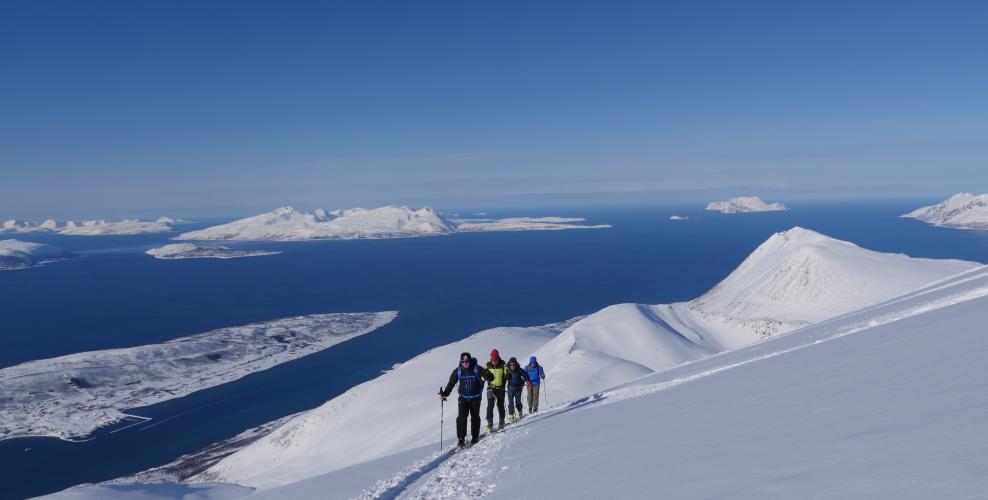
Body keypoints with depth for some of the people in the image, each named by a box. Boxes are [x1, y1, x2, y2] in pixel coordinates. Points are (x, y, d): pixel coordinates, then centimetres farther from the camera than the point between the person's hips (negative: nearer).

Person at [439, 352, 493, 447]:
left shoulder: (477, 369, -12)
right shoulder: (457, 371, -5)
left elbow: (490, 377, -16)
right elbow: (451, 383, 1)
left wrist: (487, 374, -40)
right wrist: (444, 394, -11)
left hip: (475, 397, -1)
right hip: (463, 397, 1)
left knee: (475, 417, 10)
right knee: (461, 417, -12)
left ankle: (475, 436, 27)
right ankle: (461, 439, -5)